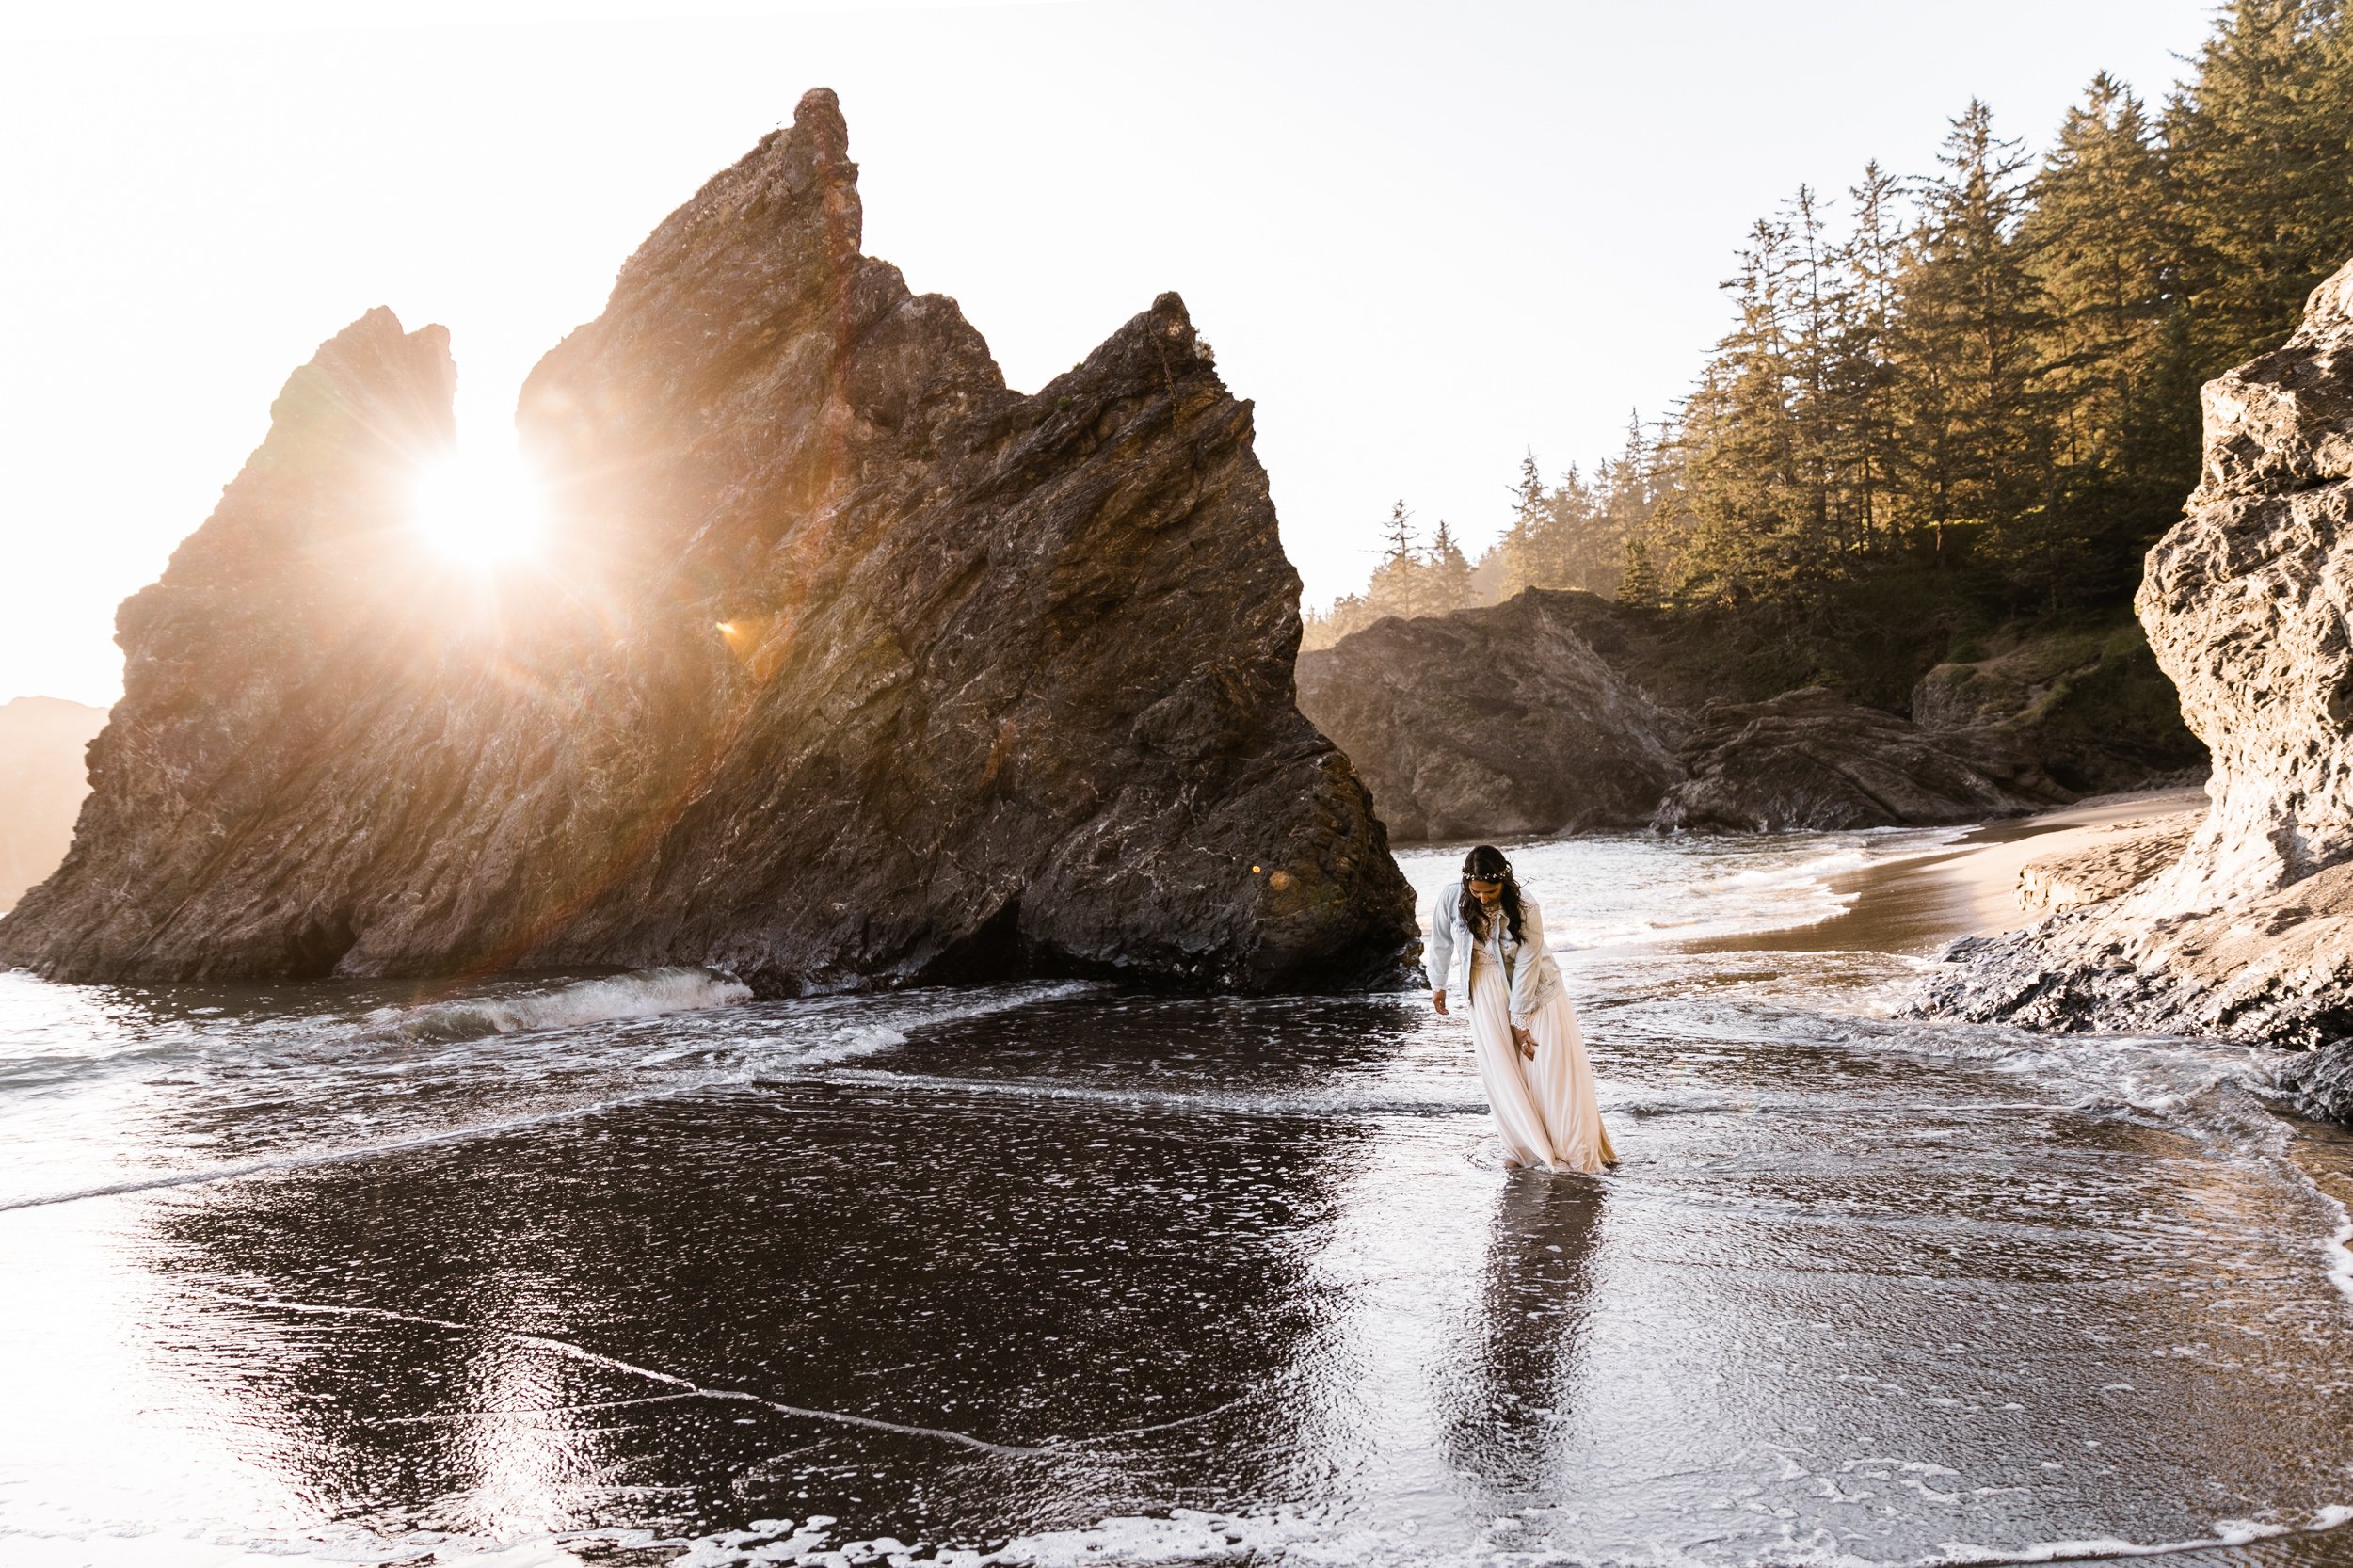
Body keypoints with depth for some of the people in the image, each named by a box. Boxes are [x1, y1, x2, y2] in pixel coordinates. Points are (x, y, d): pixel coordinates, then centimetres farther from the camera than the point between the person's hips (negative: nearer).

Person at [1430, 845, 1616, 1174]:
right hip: (1486, 989, 2)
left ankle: (1580, 1147, 4)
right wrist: (1437, 985, 11)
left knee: (1555, 1059, -5)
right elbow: (1441, 942, -1)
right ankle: (1525, 1148, 7)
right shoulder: (1452, 898, -18)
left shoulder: (1525, 909, -25)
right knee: (1501, 1066, -4)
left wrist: (1520, 1020, -17)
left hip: (1532, 983, -2)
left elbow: (1526, 965, -20)